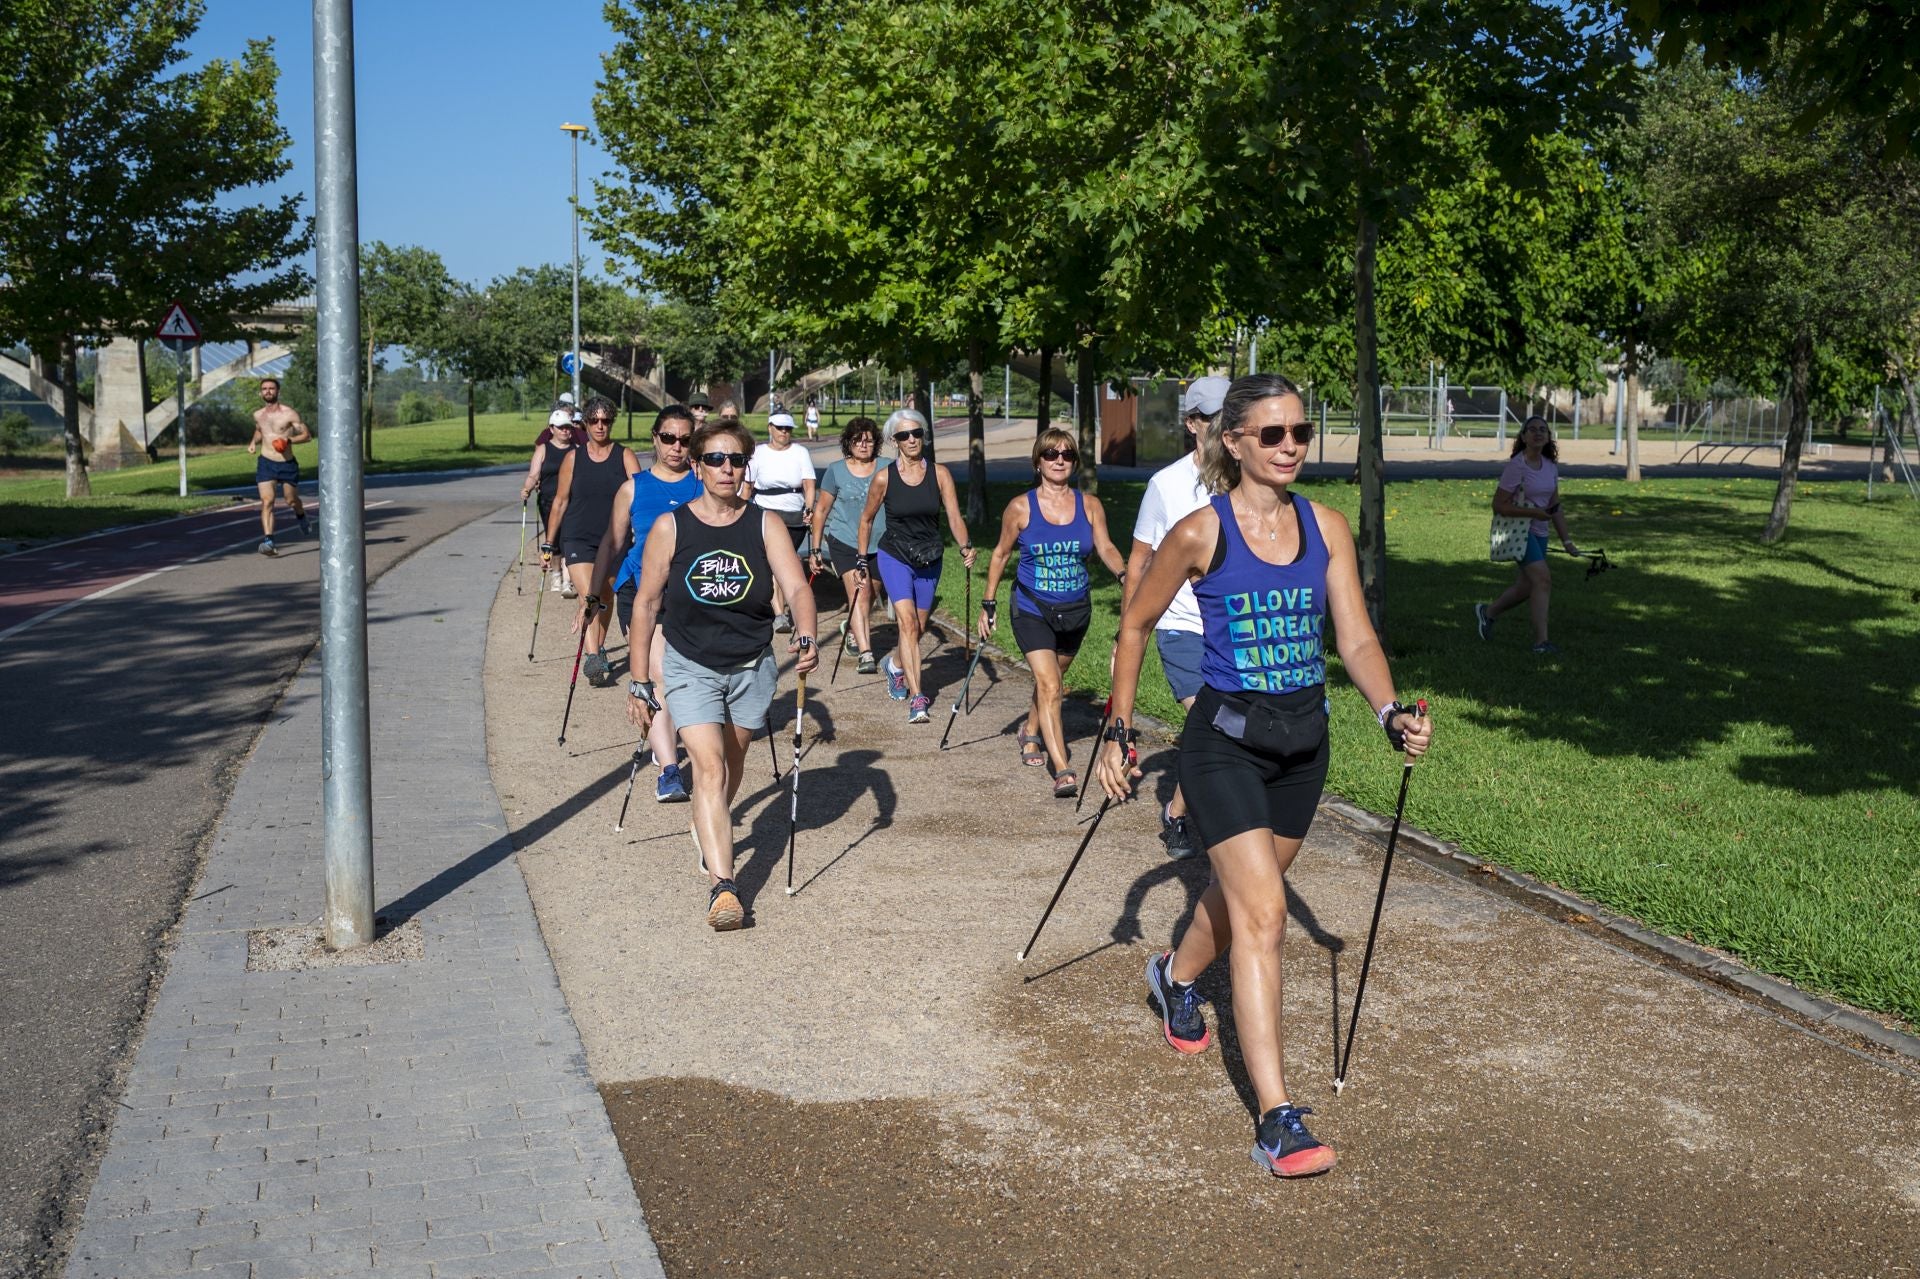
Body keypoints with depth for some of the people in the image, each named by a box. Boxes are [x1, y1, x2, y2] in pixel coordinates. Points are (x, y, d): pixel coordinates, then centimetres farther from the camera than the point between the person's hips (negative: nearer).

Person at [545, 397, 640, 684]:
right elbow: (560, 501, 8)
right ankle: (593, 658, -25)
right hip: (578, 539, -1)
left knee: (605, 599, 14)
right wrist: (549, 543, 10)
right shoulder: (574, 457, 2)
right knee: (589, 597, -17)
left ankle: (599, 652, 31)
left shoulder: (625, 456, 0)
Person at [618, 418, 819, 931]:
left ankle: (708, 831, 49)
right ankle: (721, 885, -22)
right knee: (709, 766, -16)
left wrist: (805, 637, -36)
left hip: (752, 667, 2)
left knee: (732, 760, 19)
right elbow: (646, 603, -1)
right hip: (690, 667, -2)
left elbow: (797, 586, -15)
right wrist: (639, 681, -1)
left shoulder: (765, 525, -5)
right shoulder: (670, 527, -8)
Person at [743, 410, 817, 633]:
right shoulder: (758, 453, 3)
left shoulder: (800, 453, 5)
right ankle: (779, 614, -23)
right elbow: (747, 486, 7)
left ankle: (782, 608, 25)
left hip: (796, 517, 2)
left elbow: (808, 484, -3)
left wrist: (809, 509, -17)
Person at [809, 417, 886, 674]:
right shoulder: (836, 471, 0)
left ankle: (851, 629, 44)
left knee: (868, 597, 14)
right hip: (844, 543, -3)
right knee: (859, 594, -16)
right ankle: (866, 654, -21)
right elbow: (821, 510, 6)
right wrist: (816, 549, 6)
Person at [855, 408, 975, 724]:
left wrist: (965, 546, -26)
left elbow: (954, 517, -9)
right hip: (895, 556, -3)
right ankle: (917, 698, -20)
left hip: (929, 560, 3)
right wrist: (861, 558, 8)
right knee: (908, 622, -18)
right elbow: (866, 519, 6)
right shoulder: (884, 478, -7)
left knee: (918, 628, 13)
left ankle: (895, 663, 46)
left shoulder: (939, 474, -4)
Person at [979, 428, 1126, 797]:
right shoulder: (1020, 508, -6)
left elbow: (1105, 548, -7)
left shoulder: (1089, 506, -1)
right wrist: (987, 604, 4)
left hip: (1075, 611, 3)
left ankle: (1031, 731, 50)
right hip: (1032, 610, -3)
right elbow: (1000, 554, 4)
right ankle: (1062, 770, -21)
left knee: (1049, 680, 21)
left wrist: (1123, 574, -29)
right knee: (1049, 685, -16)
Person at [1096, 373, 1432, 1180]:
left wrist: (1391, 713, -19)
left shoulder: (1327, 527, 1)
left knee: (1242, 893, 22)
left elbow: (1355, 639, -1)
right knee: (1261, 913, -14)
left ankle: (1176, 977, 54)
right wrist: (1118, 735, 0)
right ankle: (1277, 1120, -13)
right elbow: (1135, 626, 1)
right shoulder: (1200, 533, -11)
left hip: (1303, 741, 5)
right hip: (1226, 741, -5)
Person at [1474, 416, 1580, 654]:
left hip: (1539, 533, 8)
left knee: (1526, 586, 14)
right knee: (1542, 578, -20)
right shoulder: (1516, 466, -15)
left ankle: (1487, 612, 39)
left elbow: (1555, 507, 13)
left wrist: (1566, 541, 10)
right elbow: (1499, 505, -16)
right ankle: (1541, 641, -17)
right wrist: (1534, 512, -23)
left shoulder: (1551, 466, 7)